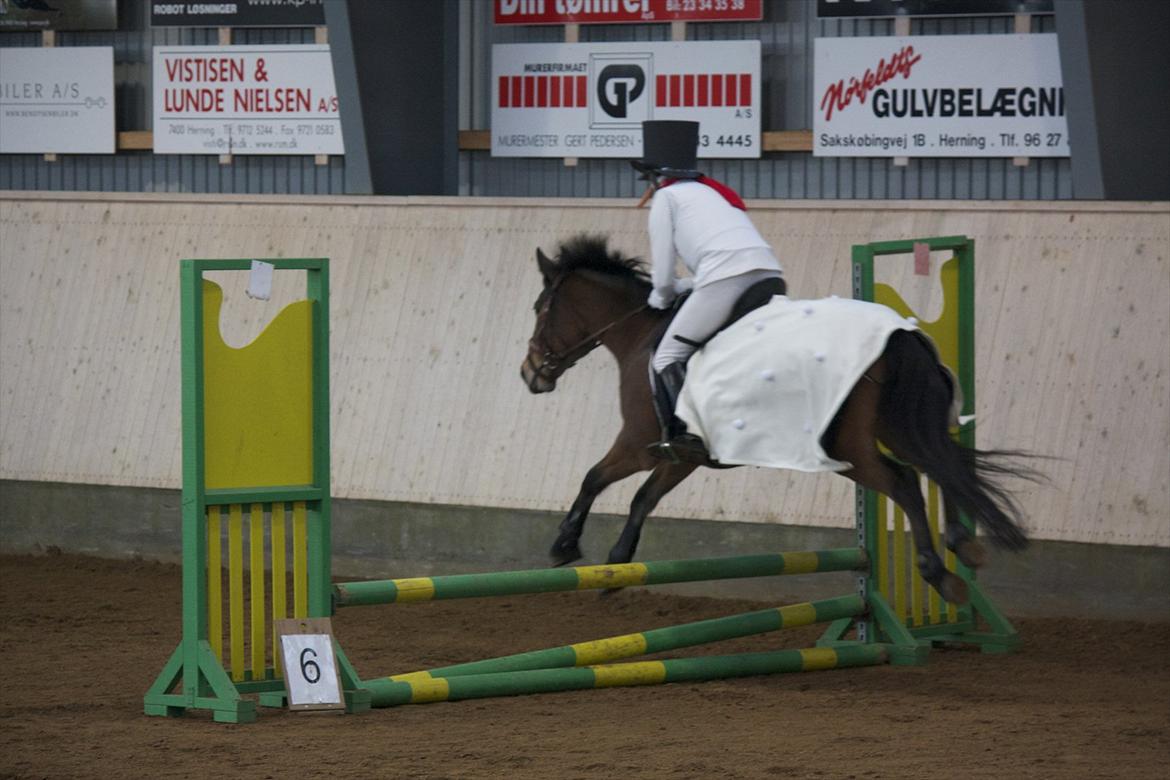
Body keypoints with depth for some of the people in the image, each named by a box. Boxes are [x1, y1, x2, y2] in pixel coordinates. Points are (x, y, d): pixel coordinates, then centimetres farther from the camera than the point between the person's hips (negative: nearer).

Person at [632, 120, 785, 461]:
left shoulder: (666, 196, 15)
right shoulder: (714, 191, 35)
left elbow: (662, 276, 11)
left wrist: (662, 297, 32)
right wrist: (682, 288, 37)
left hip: (725, 280, -7)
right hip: (771, 275, 7)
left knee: (667, 357, -1)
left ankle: (682, 432, -19)